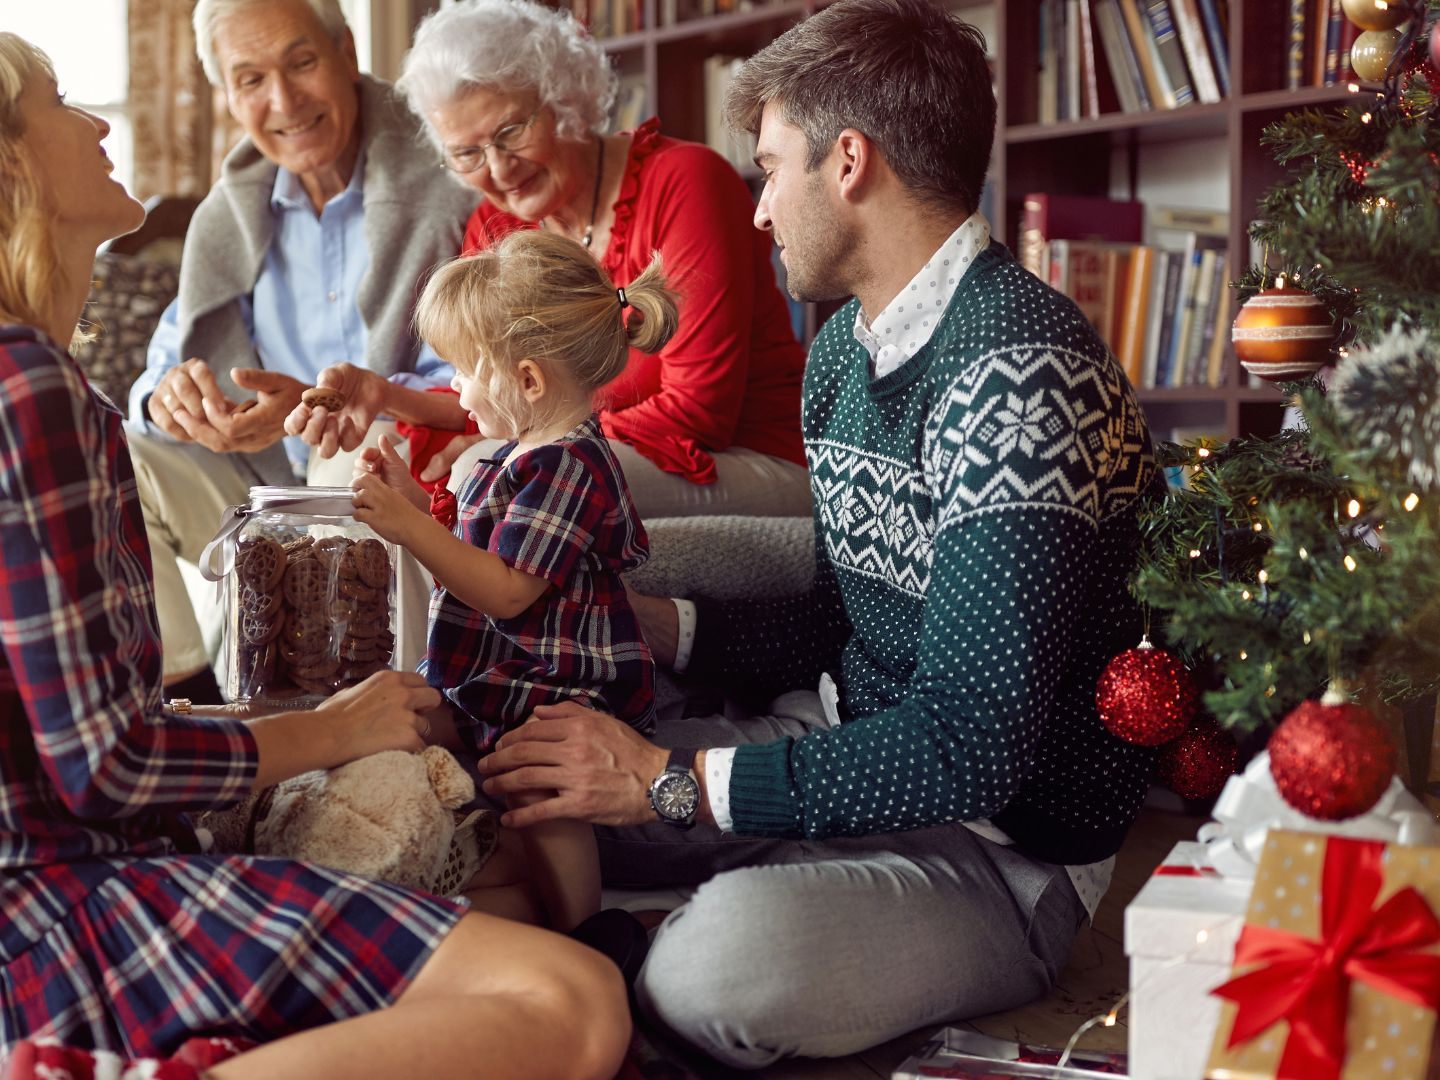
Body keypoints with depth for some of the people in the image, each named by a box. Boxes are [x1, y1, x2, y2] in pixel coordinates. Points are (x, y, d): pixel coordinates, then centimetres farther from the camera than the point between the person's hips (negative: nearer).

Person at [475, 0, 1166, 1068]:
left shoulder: (1017, 370, -24)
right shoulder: (845, 348, 8)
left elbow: (970, 746, -29)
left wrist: (670, 779, -24)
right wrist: (644, 620, 9)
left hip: (1002, 847, -8)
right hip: (850, 756, 8)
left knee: (721, 961, -33)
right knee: (523, 790, 1)